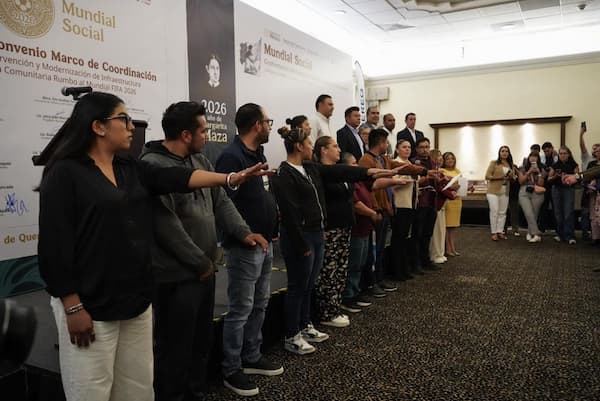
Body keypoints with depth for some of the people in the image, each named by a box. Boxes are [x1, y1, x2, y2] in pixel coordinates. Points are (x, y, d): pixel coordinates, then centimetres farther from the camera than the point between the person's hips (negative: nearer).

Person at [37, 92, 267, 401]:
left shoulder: (133, 170, 9)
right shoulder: (65, 173, -11)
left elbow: (177, 178, -3)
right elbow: (54, 244, -14)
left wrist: (230, 178, -14)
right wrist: (73, 307, -16)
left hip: (136, 300, 7)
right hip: (90, 306, -6)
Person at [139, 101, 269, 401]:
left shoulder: (201, 161, 11)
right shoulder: (153, 166, -17)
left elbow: (220, 201, 11)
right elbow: (166, 224, -22)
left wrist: (243, 232, -5)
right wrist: (201, 263, -15)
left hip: (204, 269, 9)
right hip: (177, 275, -9)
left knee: (202, 341, 21)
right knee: (175, 349, 6)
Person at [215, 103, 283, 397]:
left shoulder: (258, 154, 13)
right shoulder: (231, 157, -17)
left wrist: (272, 227, 13)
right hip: (244, 246, -10)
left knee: (259, 305, 18)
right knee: (240, 310, 1)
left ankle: (251, 358, 33)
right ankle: (231, 370, 16)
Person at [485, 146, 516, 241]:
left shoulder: (510, 165, 14)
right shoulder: (494, 163, 0)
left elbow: (513, 178, 21)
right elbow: (487, 176, -6)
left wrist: (511, 176, -3)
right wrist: (500, 177, -16)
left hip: (505, 191, 5)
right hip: (493, 191, -5)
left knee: (503, 212, 4)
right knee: (494, 211, -9)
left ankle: (500, 231, 11)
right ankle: (494, 233, -4)